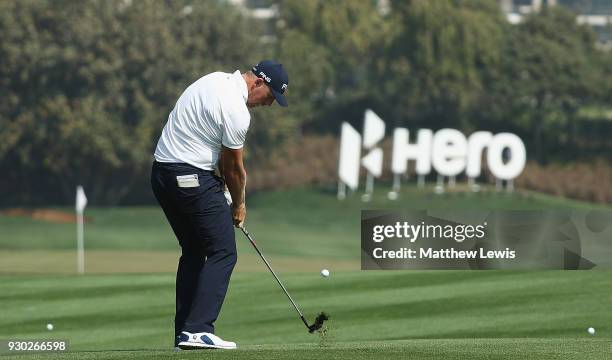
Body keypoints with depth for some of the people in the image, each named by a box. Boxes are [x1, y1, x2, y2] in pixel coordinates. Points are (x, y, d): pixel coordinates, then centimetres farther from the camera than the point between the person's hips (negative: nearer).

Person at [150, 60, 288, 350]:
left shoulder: (217, 80, 12)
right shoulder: (236, 110, -17)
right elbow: (235, 167, -4)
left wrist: (221, 177, 13)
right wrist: (239, 205, 11)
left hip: (161, 173, 10)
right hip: (192, 178, -10)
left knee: (193, 252, 16)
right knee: (223, 252, -8)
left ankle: (183, 333, 12)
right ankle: (197, 330, -17)